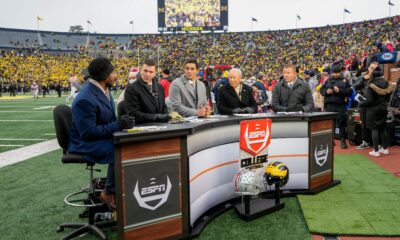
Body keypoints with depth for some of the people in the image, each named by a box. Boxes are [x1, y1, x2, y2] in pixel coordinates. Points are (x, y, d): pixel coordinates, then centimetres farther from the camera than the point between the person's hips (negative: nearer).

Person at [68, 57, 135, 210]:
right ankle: (109, 193, -9)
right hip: (84, 143, -8)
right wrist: (118, 125, -26)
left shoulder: (103, 90, 3)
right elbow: (88, 132, -25)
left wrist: (121, 122, -8)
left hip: (101, 138, 8)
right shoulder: (85, 100, -25)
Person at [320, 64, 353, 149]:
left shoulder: (344, 81, 6)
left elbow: (350, 91, -4)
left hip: (341, 105, -3)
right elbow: (321, 89, 13)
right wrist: (326, 91, -7)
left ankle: (343, 140, 5)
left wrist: (340, 90, -16)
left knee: (342, 123, -2)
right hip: (329, 105, 3)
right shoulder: (328, 80, 14)